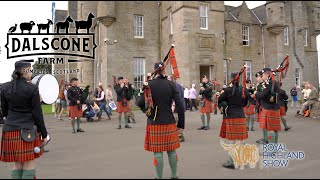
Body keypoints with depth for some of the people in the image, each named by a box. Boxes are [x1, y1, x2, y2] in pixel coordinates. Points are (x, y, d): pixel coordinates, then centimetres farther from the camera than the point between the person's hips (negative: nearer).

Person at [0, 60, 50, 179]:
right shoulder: (32, 89, -10)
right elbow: (37, 114, -10)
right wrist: (44, 134, -3)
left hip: (10, 130, 5)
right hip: (28, 130, -5)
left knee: (17, 164, 14)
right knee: (29, 164, 6)